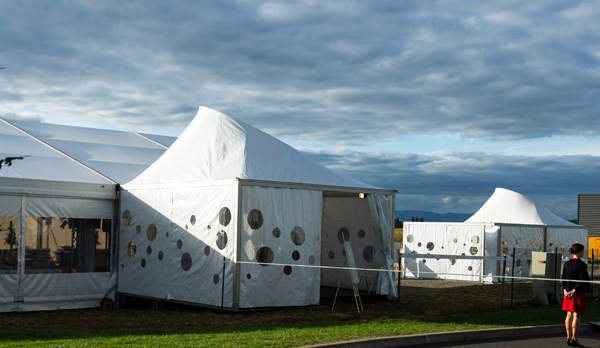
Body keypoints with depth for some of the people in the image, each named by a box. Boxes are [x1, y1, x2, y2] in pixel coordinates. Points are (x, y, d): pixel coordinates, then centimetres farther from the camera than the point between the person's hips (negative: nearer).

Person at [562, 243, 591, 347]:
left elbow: (563, 278, 4)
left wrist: (565, 290, -2)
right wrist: (574, 291, -14)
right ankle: (574, 339, -3)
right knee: (576, 315, -3)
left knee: (569, 315, 11)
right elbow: (582, 280, -18)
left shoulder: (566, 264, 7)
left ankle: (569, 337, 14)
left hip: (568, 292, 6)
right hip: (579, 292, -6)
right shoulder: (582, 265, -13)